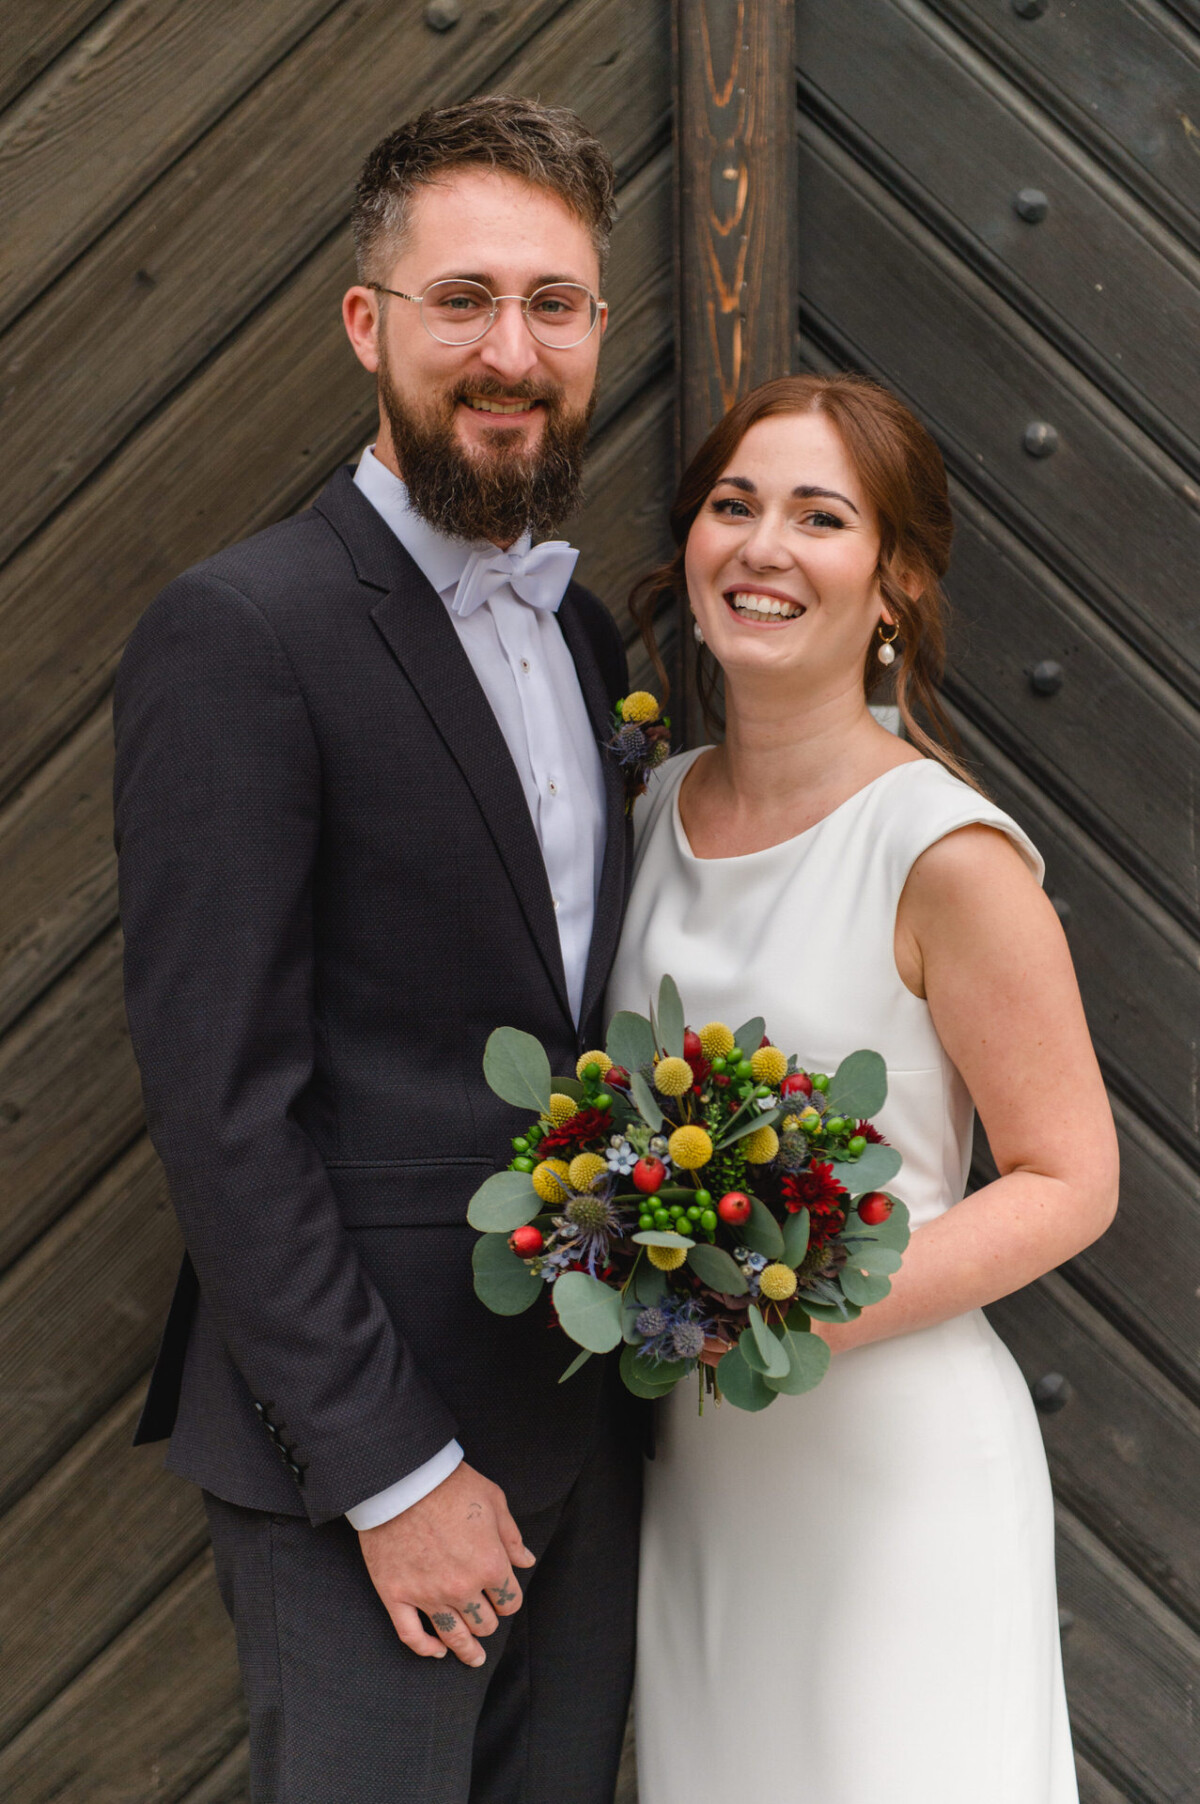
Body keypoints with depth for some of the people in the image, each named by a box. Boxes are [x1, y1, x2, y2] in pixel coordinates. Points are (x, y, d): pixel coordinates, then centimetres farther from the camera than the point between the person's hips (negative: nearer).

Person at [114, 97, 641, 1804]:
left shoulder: (585, 631, 9)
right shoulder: (241, 633, -15)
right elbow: (222, 1102, -18)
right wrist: (394, 1469, -16)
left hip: (583, 1420, 7)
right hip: (360, 1450, -7)